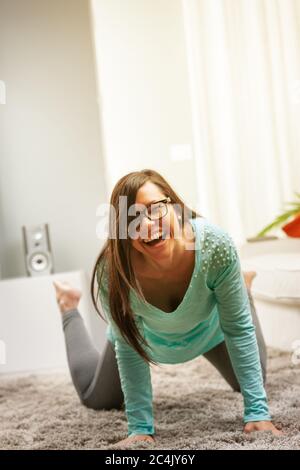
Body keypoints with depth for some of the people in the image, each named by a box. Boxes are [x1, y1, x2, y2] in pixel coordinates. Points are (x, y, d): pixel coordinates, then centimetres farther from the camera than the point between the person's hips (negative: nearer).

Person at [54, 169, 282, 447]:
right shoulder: (111, 271, -40)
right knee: (96, 400, 20)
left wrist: (258, 412, -30)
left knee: (247, 383, 27)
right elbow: (128, 347, -26)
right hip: (148, 337, 0)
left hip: (208, 328, 1)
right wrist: (141, 428, -27)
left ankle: (242, 288, 45)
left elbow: (238, 329, -30)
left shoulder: (216, 244, -42)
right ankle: (69, 308, 40)